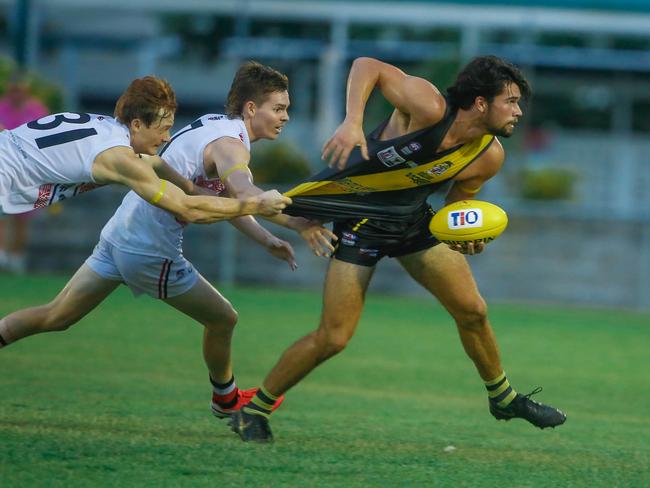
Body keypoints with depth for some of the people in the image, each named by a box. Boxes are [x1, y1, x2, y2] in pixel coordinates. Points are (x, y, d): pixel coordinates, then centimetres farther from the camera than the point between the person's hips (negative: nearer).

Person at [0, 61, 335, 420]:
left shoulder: (214, 125, 13)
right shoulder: (230, 144, -16)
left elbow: (226, 197, 22)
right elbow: (245, 194, -38)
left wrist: (266, 240, 12)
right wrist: (296, 223, -52)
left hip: (119, 233, 9)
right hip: (150, 251, -9)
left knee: (57, 317, 9)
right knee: (223, 319, 11)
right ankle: (226, 400, 31)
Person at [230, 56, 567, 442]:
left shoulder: (489, 157, -11)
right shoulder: (429, 108, -30)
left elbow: (457, 202, 6)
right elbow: (368, 66, -22)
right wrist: (352, 121, -37)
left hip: (415, 219, 6)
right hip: (360, 217, -6)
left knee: (473, 311, 6)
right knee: (334, 338, -10)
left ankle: (504, 398, 32)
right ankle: (253, 412, 5)